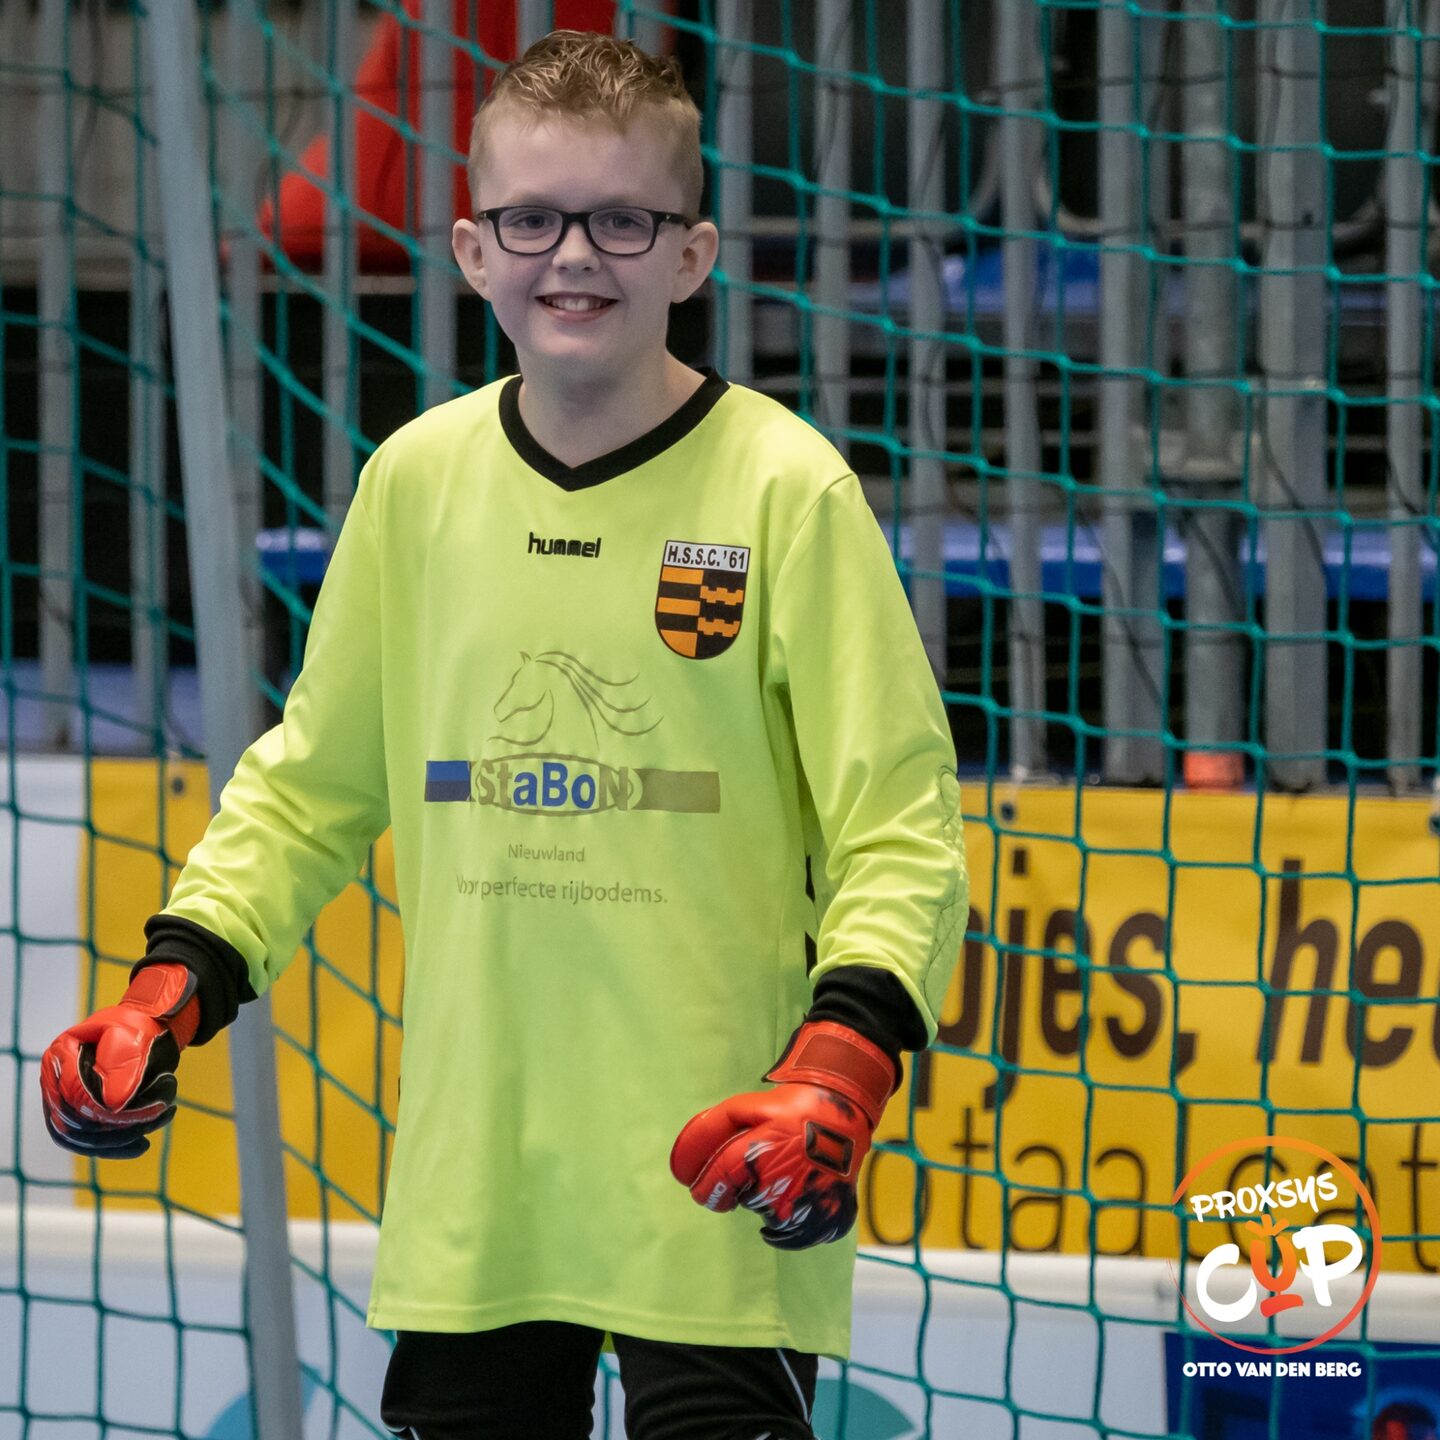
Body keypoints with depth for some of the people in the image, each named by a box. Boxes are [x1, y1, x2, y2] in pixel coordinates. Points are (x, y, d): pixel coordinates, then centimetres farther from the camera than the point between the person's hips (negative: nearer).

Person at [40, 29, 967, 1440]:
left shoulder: (785, 488, -6)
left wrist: (840, 1064, -21)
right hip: (470, 1178, 4)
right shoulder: (416, 481, 6)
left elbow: (903, 833, -6)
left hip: (712, 1185, -4)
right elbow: (312, 783, 18)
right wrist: (176, 980, 6)